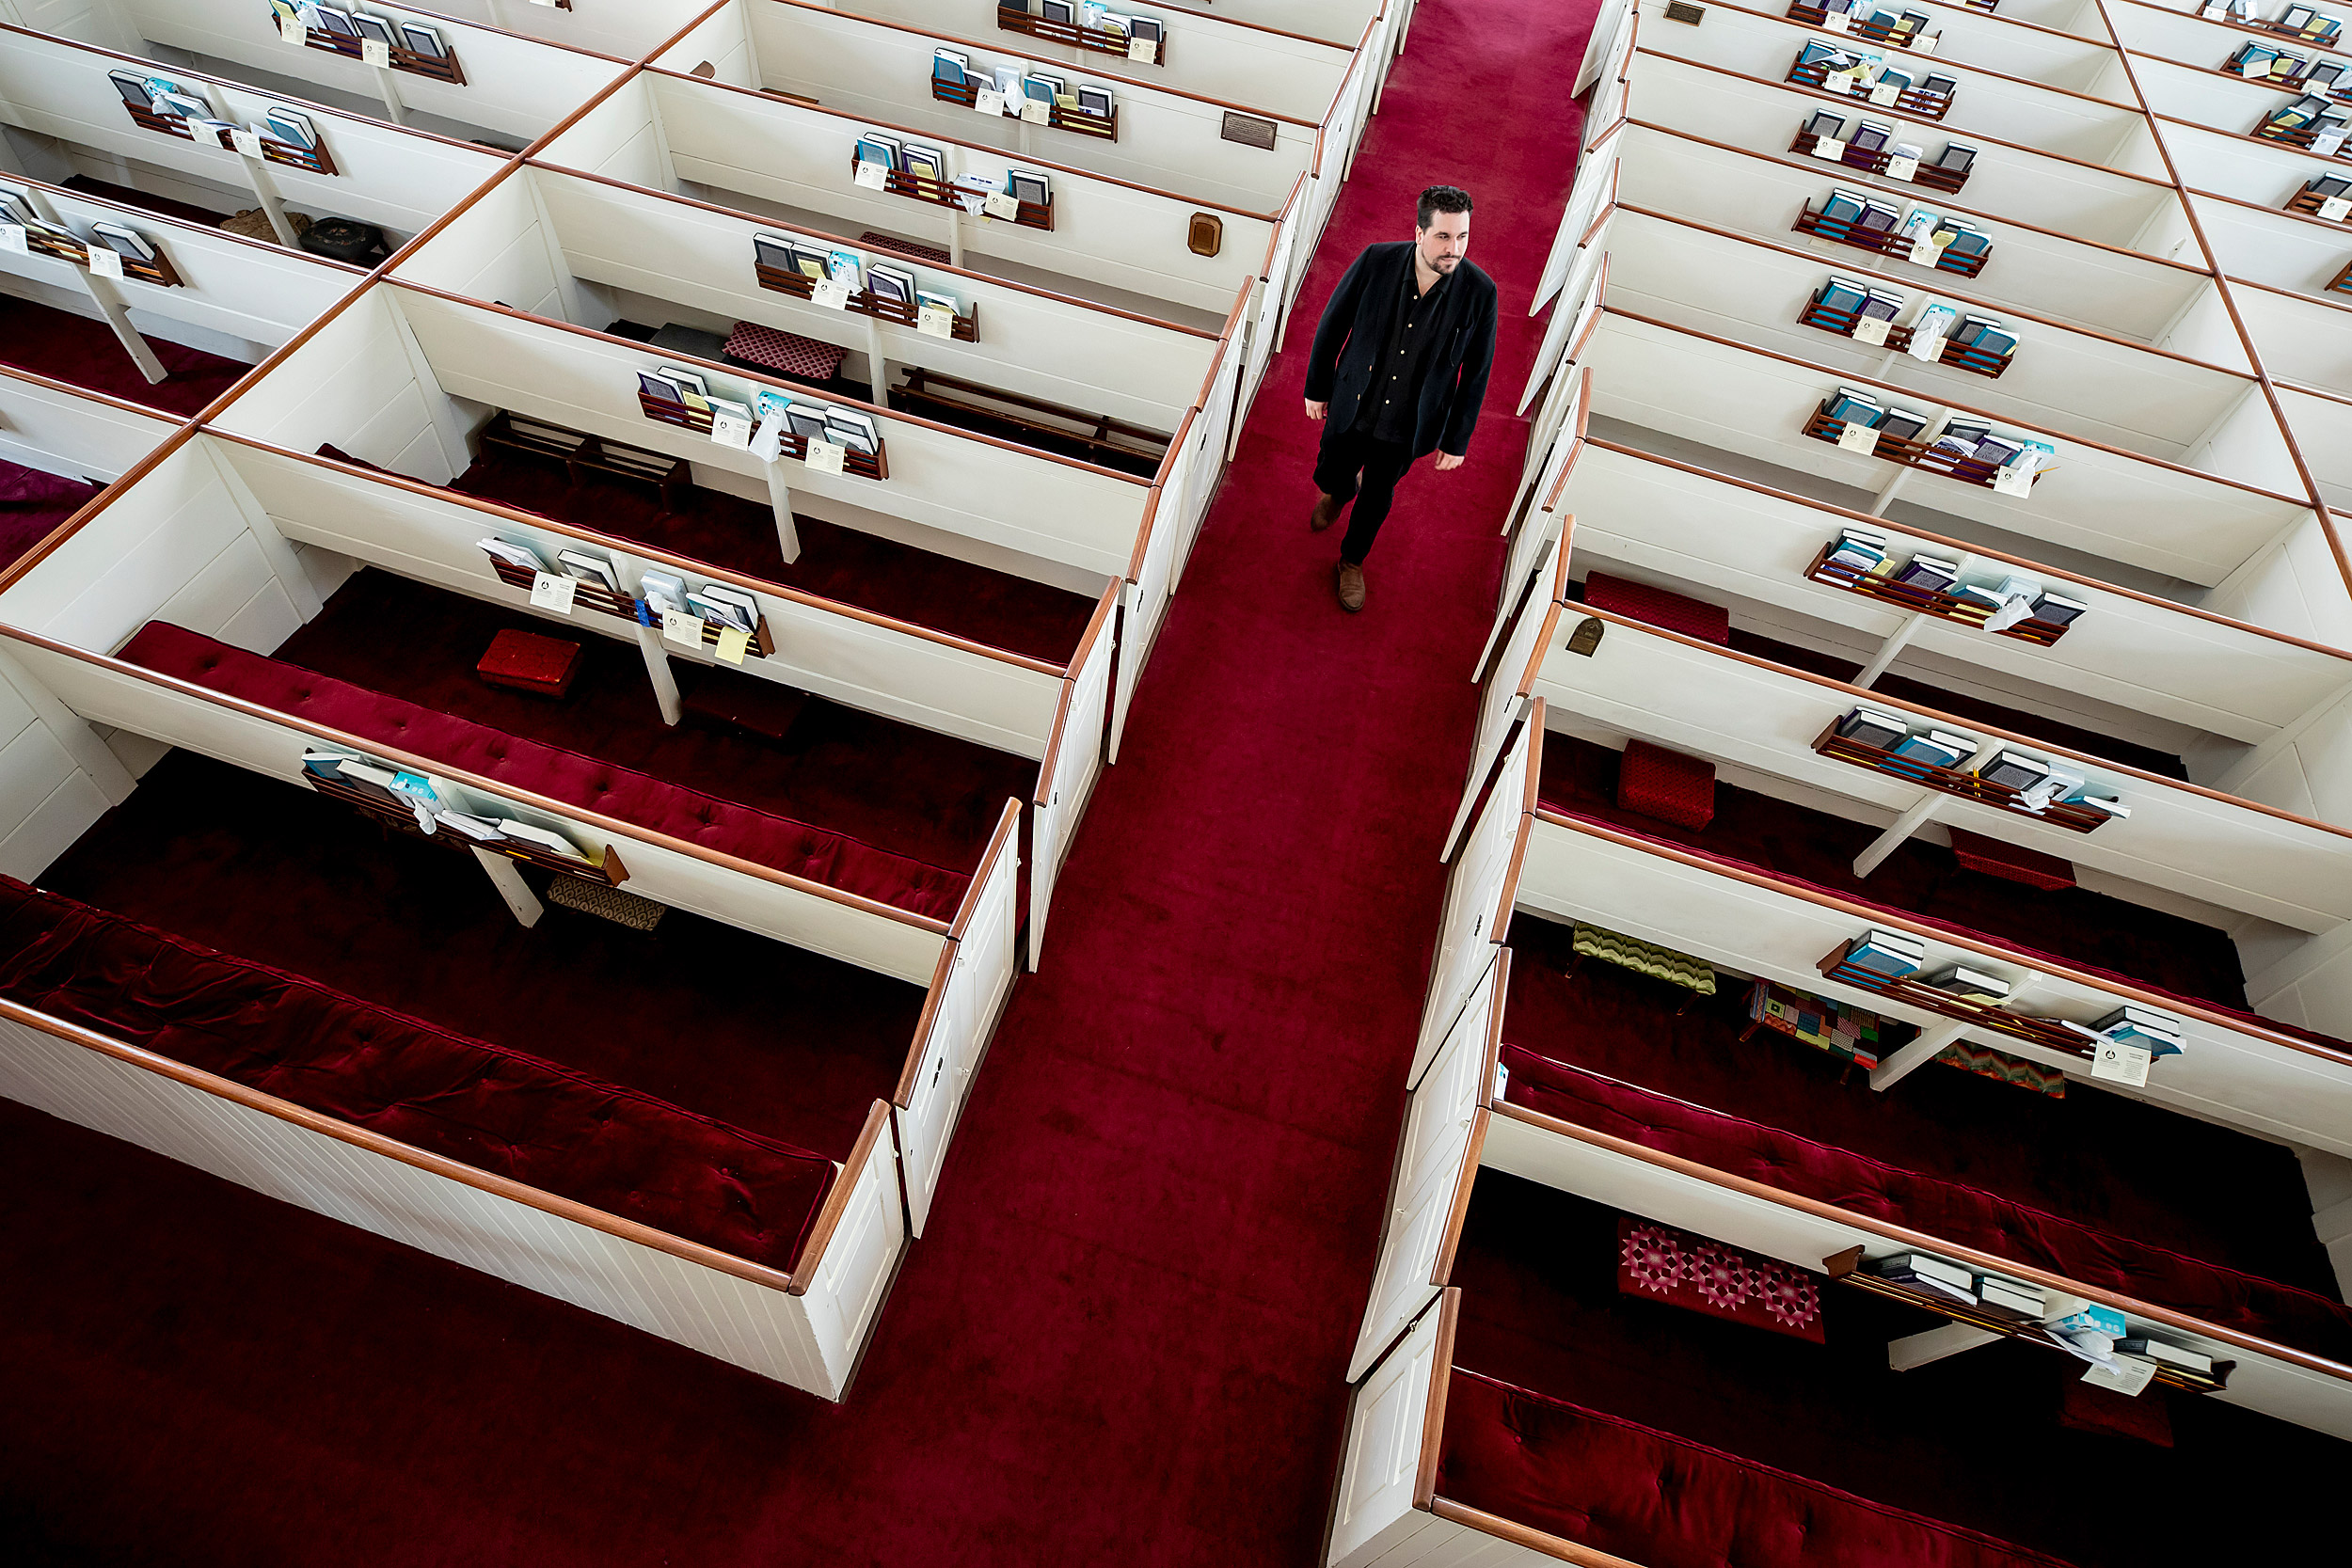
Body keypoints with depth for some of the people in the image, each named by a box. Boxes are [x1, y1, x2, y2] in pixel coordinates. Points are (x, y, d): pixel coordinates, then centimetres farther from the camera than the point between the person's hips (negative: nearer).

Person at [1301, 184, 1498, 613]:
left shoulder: (1479, 292, -21)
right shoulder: (1376, 261, -21)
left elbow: (1476, 372, -9)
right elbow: (1333, 324, -6)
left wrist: (1457, 440, -3)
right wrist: (1316, 388, 2)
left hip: (1406, 427, 0)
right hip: (1351, 409, 1)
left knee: (1377, 497, 19)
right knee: (1329, 477, 21)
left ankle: (1352, 561, 48)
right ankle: (1340, 492, 62)